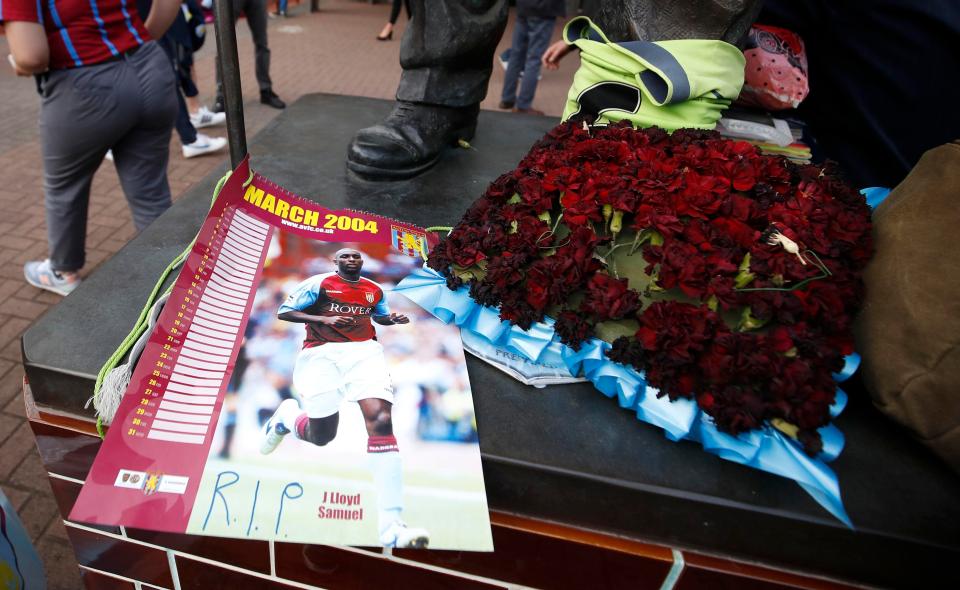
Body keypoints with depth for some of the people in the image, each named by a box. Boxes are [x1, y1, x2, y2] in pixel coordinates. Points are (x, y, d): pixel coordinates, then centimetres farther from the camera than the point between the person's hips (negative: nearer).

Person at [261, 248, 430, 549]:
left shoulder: (375, 290, 19)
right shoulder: (319, 283, 5)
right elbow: (283, 312, 2)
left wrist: (393, 319, 14)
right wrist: (323, 319, -11)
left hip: (364, 350, 2)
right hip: (323, 353, -2)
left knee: (380, 419, -22)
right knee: (321, 436, 0)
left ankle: (391, 526, -26)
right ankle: (287, 415, 41)